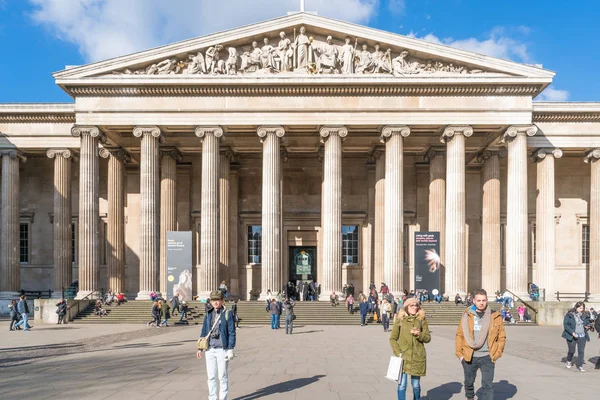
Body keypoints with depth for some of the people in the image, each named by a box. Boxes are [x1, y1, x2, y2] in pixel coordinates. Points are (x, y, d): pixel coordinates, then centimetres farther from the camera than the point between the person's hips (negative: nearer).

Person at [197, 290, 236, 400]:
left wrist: (231, 349, -10)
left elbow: (232, 333, -5)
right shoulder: (208, 315, 9)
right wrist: (200, 348, 8)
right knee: (211, 376, 9)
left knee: (222, 376, 4)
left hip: (222, 350, -4)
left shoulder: (227, 314, -3)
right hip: (210, 350, 4)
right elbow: (204, 332, 14)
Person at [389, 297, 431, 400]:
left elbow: (428, 338, 4)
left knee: (416, 385, 12)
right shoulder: (400, 319, -1)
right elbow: (393, 338, 2)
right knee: (402, 384, -5)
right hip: (403, 357, -1)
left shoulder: (421, 319, 2)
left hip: (417, 357, 2)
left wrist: (419, 334, -15)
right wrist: (398, 352, -9)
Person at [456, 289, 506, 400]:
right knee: (469, 382, 18)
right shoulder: (467, 315, 0)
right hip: (469, 357, 2)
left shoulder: (495, 316, -2)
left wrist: (497, 354, -3)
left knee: (488, 385, -6)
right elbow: (459, 334, 4)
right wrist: (459, 353, 0)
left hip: (487, 357, -2)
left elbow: (501, 337, 2)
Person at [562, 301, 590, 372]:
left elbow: (588, 323, 17)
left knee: (581, 351, 0)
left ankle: (580, 366, 9)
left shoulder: (585, 315, 3)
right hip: (572, 336, -3)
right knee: (571, 350, 7)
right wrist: (572, 332, -18)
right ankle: (569, 361, 35)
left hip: (582, 336, 3)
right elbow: (565, 324, -9)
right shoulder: (569, 314, -8)